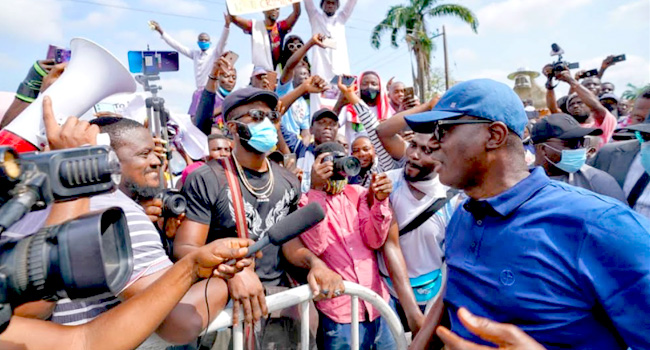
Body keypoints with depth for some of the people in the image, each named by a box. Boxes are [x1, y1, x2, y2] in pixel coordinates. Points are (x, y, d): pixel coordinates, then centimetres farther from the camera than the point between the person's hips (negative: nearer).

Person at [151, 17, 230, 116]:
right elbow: (177, 45, 20)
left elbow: (222, 41, -13)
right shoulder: (195, 54, 17)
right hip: (199, 92, 6)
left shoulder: (214, 53, 3)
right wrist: (161, 31, 20)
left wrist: (227, 25, -29)